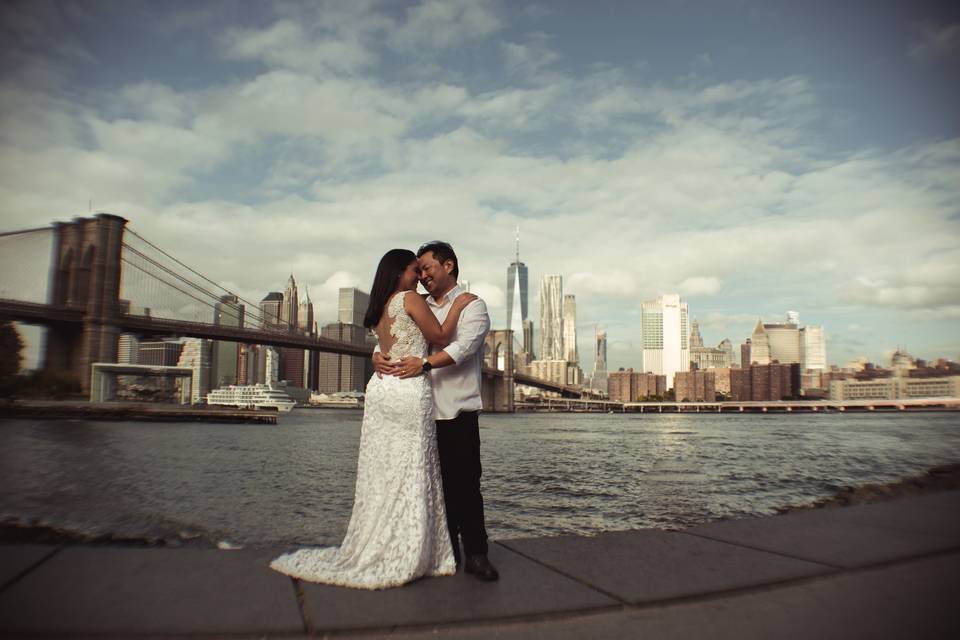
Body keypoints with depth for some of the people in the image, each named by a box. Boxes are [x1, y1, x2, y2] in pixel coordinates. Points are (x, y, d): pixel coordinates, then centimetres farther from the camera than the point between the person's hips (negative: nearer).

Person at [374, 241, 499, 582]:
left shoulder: (472, 306, 1)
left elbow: (464, 346, -16)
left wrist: (425, 363, -30)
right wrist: (379, 355, -11)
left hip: (458, 411, -5)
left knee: (465, 484, -4)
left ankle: (475, 554, 6)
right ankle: (446, 551, 21)